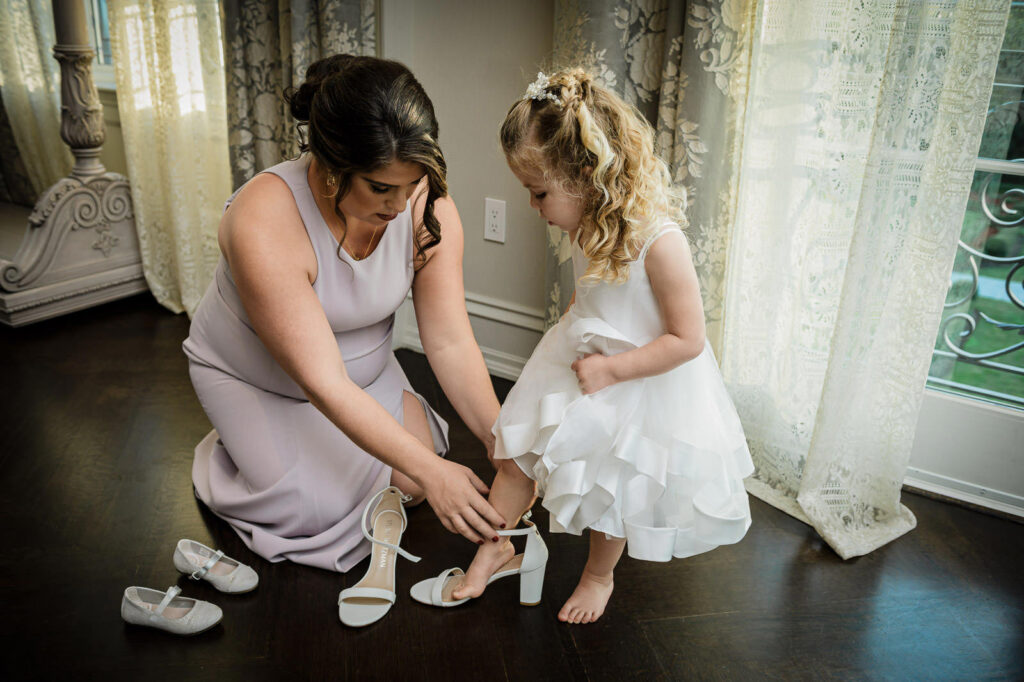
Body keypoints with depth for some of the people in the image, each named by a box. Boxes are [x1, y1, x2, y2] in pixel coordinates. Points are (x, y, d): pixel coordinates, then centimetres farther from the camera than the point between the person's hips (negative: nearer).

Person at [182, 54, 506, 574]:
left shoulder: (427, 205, -25)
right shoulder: (264, 223, -39)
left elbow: (450, 341, -20)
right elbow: (323, 382, -36)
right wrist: (430, 471, -36)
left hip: (363, 365, 4)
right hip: (252, 376, -4)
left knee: (413, 483, -4)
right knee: (322, 508, -14)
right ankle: (230, 452, 17)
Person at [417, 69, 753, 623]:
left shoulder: (659, 242, -30)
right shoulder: (589, 229, -6)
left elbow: (688, 340, -25)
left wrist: (610, 368, -24)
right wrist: (570, 336, 2)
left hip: (640, 388, -6)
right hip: (581, 364, 7)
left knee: (610, 491, 14)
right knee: (516, 453, 10)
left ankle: (598, 575, 42)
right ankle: (494, 546, 33)